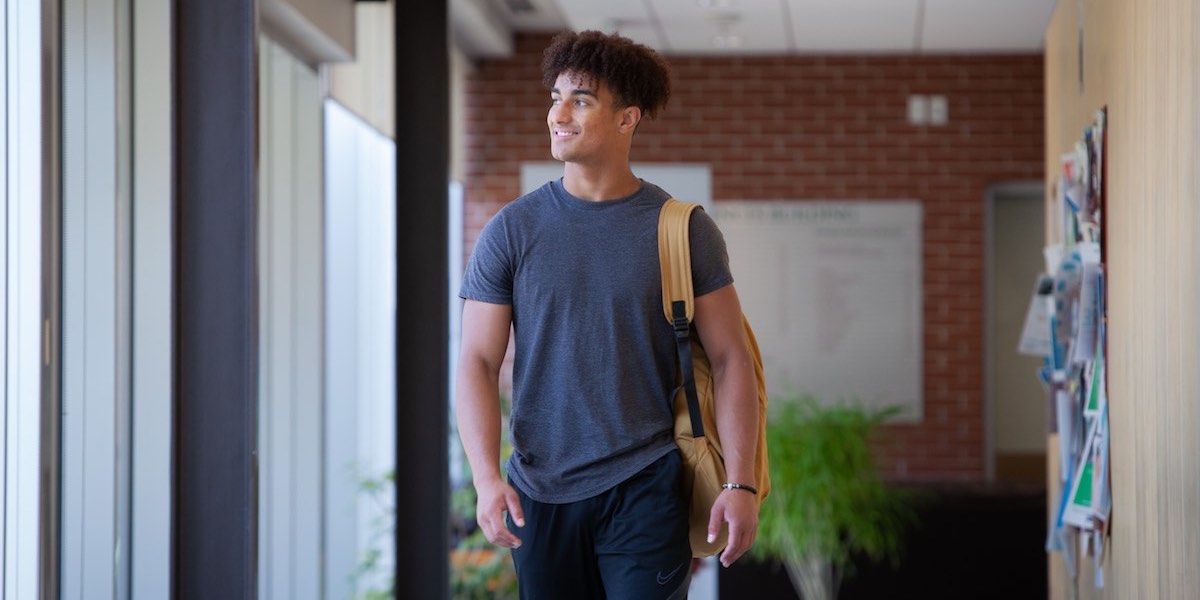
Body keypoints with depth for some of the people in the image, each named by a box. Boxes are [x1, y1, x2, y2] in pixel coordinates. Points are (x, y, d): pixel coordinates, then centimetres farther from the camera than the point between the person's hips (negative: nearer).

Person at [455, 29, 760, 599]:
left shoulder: (685, 230, 0)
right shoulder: (511, 231, 1)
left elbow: (729, 359, 1)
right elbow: (478, 363, -1)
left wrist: (740, 483, -8)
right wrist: (487, 479, -14)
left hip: (646, 488, -1)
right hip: (541, 493, 1)